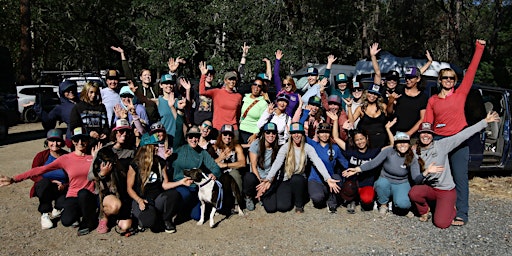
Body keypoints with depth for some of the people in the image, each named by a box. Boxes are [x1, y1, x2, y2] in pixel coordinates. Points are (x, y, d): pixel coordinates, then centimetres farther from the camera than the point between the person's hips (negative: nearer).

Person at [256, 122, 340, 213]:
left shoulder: (307, 148, -5)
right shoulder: (285, 147, -7)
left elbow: (318, 162, -20)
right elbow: (277, 163, -22)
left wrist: (328, 178, -37)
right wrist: (268, 179, -40)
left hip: (300, 180, 1)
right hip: (285, 180, -1)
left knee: (296, 179, -36)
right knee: (283, 207, -23)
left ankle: (299, 204, -8)